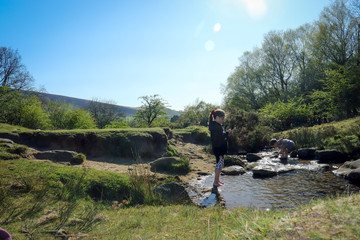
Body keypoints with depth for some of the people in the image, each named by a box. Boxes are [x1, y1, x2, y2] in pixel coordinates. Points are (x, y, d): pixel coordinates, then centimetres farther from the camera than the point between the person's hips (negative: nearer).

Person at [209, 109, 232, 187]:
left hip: (220, 149, 10)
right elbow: (217, 138, -27)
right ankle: (216, 182, 7)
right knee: (219, 164, -3)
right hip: (218, 149, -10)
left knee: (219, 164, 17)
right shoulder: (215, 126, -20)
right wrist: (227, 133, -18)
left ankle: (217, 180, 28)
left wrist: (227, 134, 2)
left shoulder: (218, 125, 13)